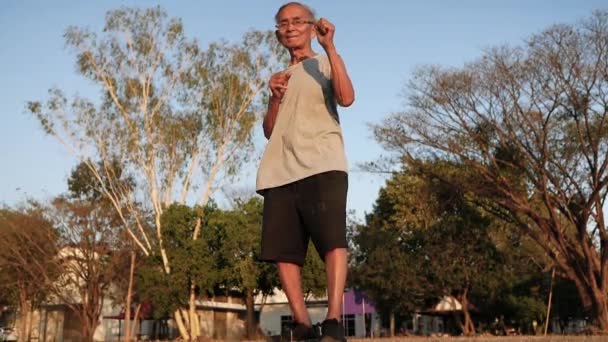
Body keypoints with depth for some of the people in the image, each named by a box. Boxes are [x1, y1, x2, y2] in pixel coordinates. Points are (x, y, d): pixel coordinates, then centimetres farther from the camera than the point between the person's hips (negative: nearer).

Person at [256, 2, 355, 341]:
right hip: (280, 171, 5)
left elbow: (346, 97, -9)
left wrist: (329, 46, -10)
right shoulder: (281, 78, 29)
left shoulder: (325, 63, 14)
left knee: (332, 240, -18)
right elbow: (269, 131, 22)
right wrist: (275, 97, 5)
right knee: (282, 250, -3)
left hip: (322, 165, -5)